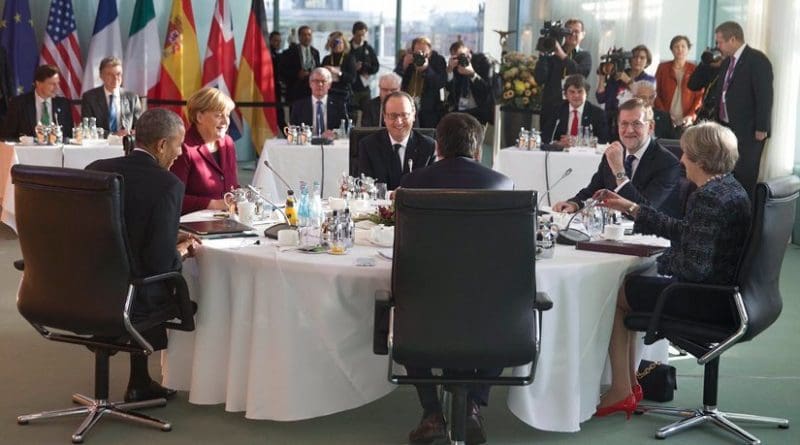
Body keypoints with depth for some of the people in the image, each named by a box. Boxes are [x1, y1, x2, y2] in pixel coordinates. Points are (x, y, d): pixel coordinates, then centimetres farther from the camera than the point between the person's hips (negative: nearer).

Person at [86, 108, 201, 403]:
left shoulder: (95, 170, 1)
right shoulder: (167, 185, -16)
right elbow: (161, 262, -19)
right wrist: (181, 251, 3)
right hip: (127, 300, -6)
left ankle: (140, 383, 34)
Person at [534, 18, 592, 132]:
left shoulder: (584, 56, 9)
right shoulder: (552, 54, 8)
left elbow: (581, 74, -12)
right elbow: (539, 79, -1)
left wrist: (561, 54, -15)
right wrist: (543, 55, -11)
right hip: (549, 107, 1)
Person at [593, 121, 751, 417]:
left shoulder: (709, 198, -23)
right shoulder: (729, 188, 8)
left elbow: (694, 266, -28)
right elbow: (684, 232, 16)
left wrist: (661, 260, -7)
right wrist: (630, 208, 19)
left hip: (710, 302, -10)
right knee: (627, 284, 22)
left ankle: (621, 392, 14)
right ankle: (629, 382, 26)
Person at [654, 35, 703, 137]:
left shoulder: (695, 70, 5)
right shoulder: (663, 68, 8)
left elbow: (700, 96, 4)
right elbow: (656, 93, 6)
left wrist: (691, 116, -11)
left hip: (686, 123, -1)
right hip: (665, 122, 1)